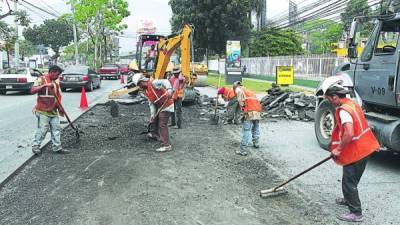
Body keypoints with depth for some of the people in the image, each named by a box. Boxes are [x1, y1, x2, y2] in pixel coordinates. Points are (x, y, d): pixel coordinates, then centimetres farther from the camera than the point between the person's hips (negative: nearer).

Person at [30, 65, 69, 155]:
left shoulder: (56, 83, 14)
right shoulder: (41, 79, -6)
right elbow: (32, 90, -18)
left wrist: (60, 108, 6)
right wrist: (44, 85, -28)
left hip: (53, 111, 7)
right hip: (43, 111, -7)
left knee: (56, 129, 7)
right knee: (42, 129, -4)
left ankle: (57, 147, 14)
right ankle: (35, 146, 13)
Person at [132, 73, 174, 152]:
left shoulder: (153, 83, -18)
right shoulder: (145, 92, 10)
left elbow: (165, 81, -32)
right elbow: (151, 103, 7)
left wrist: (169, 89, -50)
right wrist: (152, 114, -5)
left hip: (167, 106, -10)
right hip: (160, 107, 10)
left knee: (162, 125, -12)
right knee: (154, 119, 27)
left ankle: (166, 145, -9)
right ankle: (156, 134, 53)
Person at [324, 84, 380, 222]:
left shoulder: (343, 110, -23)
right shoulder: (352, 104, 8)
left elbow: (348, 134, -34)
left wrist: (338, 149, -20)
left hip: (356, 152, -10)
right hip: (364, 148, 10)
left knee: (348, 182, 1)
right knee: (351, 179, 26)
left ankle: (356, 213, 8)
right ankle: (349, 199, 44)